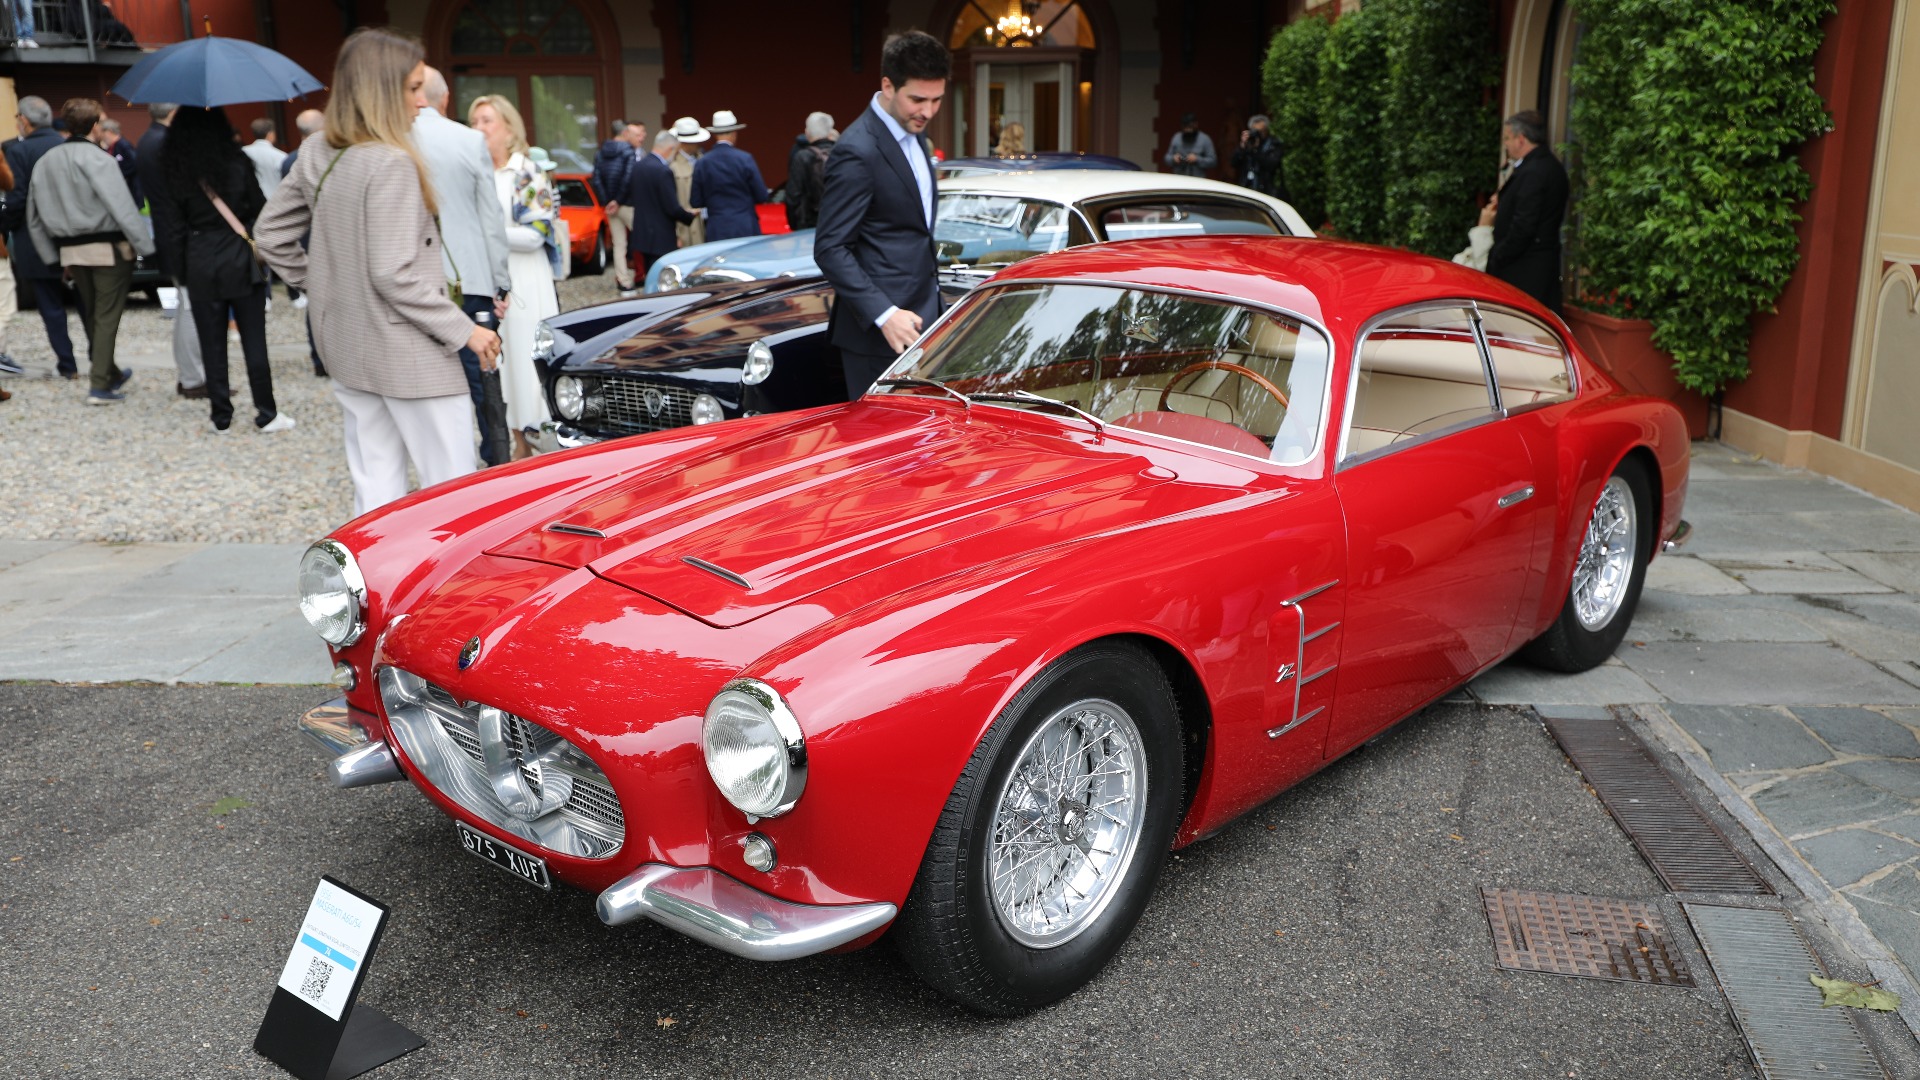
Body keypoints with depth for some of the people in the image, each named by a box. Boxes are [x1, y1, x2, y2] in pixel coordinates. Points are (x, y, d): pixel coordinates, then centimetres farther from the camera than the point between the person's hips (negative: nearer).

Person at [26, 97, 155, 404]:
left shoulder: (45, 162, 10)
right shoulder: (97, 158, -12)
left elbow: (34, 218, 13)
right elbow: (122, 207, -21)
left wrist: (53, 257, 17)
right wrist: (146, 246, -20)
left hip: (70, 250, 6)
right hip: (107, 248, -6)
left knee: (92, 315, 19)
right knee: (107, 316, -1)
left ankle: (109, 372, 32)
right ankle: (100, 386, -3)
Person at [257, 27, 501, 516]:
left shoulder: (317, 157, 8)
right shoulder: (391, 164, -17)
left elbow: (270, 234, 16)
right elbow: (395, 275, -20)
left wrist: (322, 285, 18)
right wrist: (463, 330, -14)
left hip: (347, 348, 9)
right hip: (407, 356, -9)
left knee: (374, 494, 13)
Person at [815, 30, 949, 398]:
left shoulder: (913, 135, 11)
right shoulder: (857, 151, -17)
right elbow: (830, 248, -19)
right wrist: (884, 315, -26)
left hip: (922, 315, 9)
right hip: (879, 335, -9)